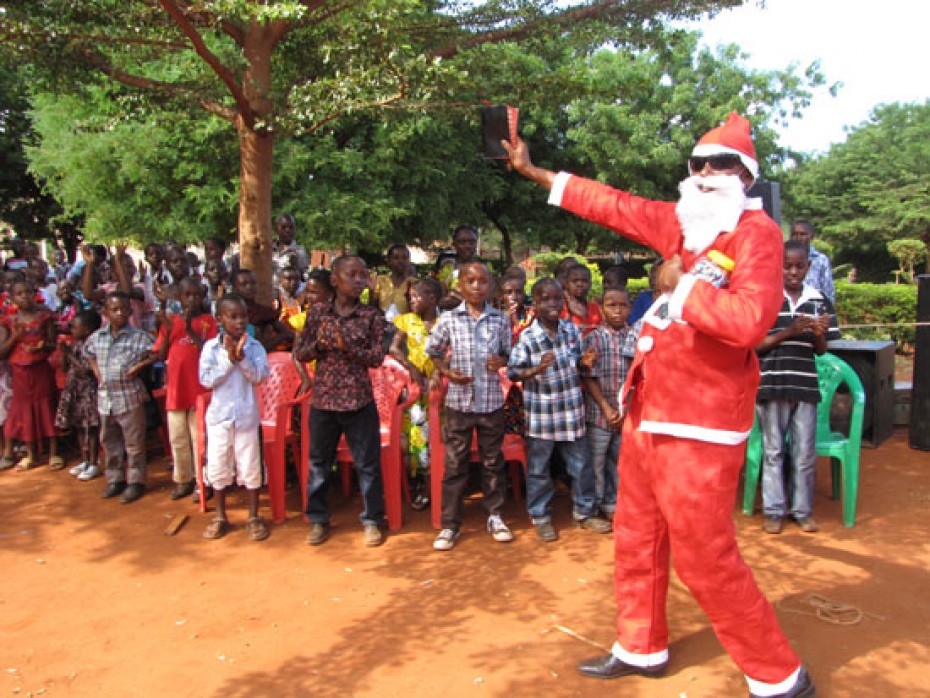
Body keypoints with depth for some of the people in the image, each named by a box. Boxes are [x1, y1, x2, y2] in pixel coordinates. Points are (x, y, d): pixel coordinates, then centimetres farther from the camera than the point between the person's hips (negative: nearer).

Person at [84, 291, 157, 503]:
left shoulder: (139, 337, -8)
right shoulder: (96, 337, 6)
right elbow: (89, 354, 24)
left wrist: (140, 365, -16)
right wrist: (97, 373, 12)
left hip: (130, 397, -5)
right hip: (105, 397, 5)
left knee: (134, 442, 2)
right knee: (109, 441, 15)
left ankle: (136, 481, 14)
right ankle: (115, 479, 29)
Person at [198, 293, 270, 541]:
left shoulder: (254, 346, -4)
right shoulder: (211, 347, -3)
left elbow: (259, 377, -13)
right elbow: (206, 380, -11)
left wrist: (242, 357, -23)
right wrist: (228, 360, -18)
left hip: (247, 416, -1)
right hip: (219, 415, 1)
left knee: (250, 466, 7)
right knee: (217, 466, 11)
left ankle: (254, 516, 21)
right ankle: (220, 516, 27)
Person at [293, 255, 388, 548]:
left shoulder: (372, 316, -2)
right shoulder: (317, 311, 2)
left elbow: (377, 358, -8)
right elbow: (299, 353, 5)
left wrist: (347, 346, -21)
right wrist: (319, 344, -15)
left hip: (359, 400, -1)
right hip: (323, 398, 2)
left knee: (368, 463, 6)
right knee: (318, 462, 13)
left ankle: (372, 520, 21)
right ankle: (318, 519, 29)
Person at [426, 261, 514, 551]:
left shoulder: (500, 319, 2)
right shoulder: (449, 319, -2)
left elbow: (507, 352, 12)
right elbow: (433, 352, 7)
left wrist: (501, 360, -11)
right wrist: (446, 372, -10)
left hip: (491, 400, 1)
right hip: (459, 400, -1)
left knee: (493, 462, 13)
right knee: (455, 464, 6)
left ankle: (495, 516, 29)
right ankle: (450, 524, 16)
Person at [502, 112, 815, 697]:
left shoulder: (757, 232, -11)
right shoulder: (681, 223, 11)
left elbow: (750, 319, -27)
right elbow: (611, 205, 17)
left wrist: (681, 287, -15)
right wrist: (533, 172, 20)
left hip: (701, 425, -8)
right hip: (648, 411, 8)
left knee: (704, 558, -1)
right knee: (637, 538, 19)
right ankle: (641, 648, 39)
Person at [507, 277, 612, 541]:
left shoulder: (572, 329, 1)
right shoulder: (527, 338, -12)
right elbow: (512, 372, -11)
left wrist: (584, 361, -8)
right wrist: (537, 369, -27)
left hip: (571, 409, 4)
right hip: (540, 413, -4)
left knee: (581, 465, 14)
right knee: (538, 469, 9)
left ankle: (585, 512, 32)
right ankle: (541, 517, 26)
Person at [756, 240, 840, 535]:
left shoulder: (819, 301, 6)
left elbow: (821, 350, 9)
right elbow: (755, 345, -6)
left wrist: (819, 334, -13)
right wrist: (789, 331, -17)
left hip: (804, 386, 2)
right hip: (771, 385, -2)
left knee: (805, 452, 8)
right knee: (773, 450, 8)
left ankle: (803, 510, 23)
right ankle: (773, 510, 19)